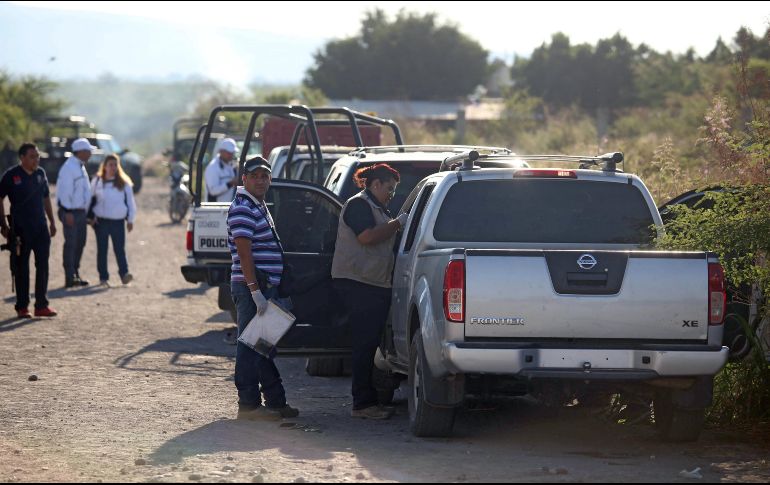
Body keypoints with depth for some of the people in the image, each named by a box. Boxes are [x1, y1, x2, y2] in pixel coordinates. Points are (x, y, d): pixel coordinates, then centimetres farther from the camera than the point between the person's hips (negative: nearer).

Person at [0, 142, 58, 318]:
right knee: (22, 268, 1)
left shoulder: (40, 173, 8)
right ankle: (22, 307, 7)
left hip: (41, 227, 5)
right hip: (20, 229, -5)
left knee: (43, 266, 3)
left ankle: (41, 305, 8)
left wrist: (52, 221, 15)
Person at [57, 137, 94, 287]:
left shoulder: (80, 167, 15)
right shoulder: (68, 168, -15)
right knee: (71, 244, -8)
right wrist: (68, 212, -22)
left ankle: (75, 275, 21)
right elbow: (65, 191, -19)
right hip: (71, 212, -10)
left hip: (80, 211, 10)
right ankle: (70, 278, -7)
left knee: (80, 243, 12)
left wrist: (87, 211, 18)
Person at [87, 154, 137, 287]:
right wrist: (91, 217, -1)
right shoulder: (97, 181, 6)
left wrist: (130, 220, 6)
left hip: (118, 221, 0)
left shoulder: (124, 183, 6)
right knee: (102, 250, 3)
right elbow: (91, 200, 8)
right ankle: (103, 277, 7)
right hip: (101, 221, 0)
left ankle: (124, 274, -8)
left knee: (120, 248, -5)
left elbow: (130, 201, 9)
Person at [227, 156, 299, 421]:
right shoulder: (242, 208, -13)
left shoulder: (259, 207, 18)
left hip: (266, 286, 10)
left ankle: (276, 401, 20)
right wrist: (256, 291, -24)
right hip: (252, 287, -10)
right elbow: (244, 253, -20)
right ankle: (249, 405, -4)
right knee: (250, 346, -6)